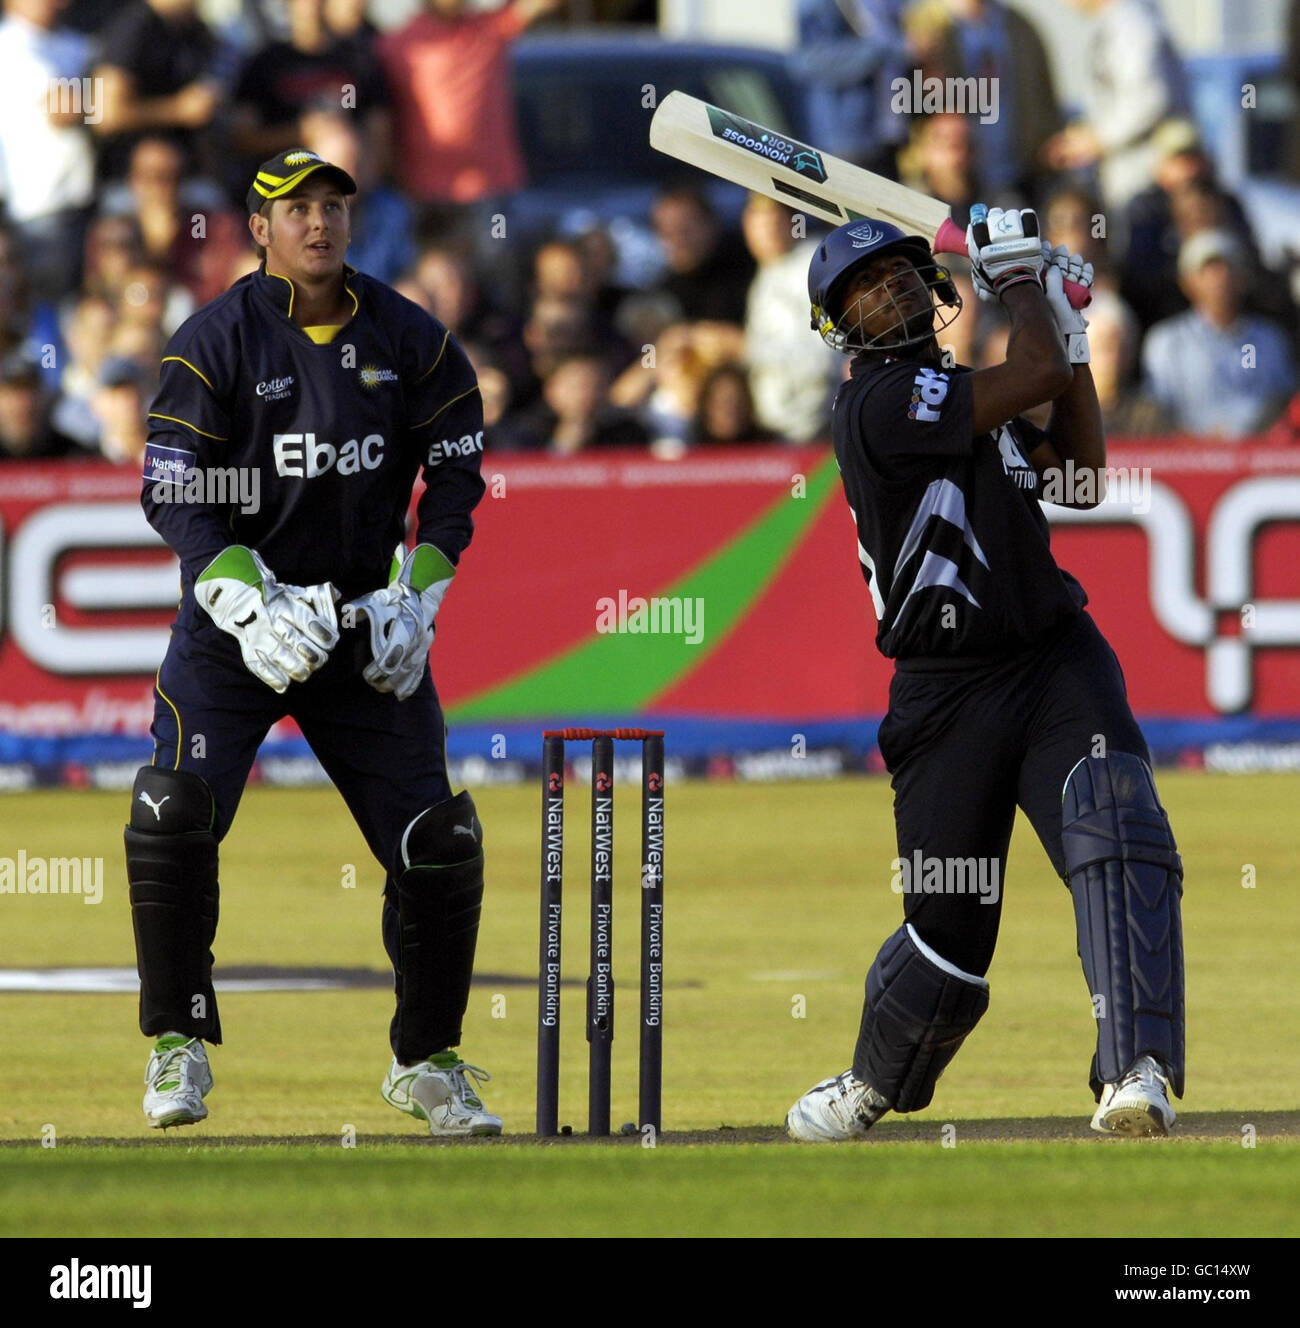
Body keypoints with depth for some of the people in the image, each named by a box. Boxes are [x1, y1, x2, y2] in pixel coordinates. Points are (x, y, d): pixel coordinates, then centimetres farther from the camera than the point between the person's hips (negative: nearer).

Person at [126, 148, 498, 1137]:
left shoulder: (408, 338, 0)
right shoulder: (216, 340, -9)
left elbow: (456, 469, 7)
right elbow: (172, 495, -11)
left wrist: (417, 595, -5)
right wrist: (248, 603, -24)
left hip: (366, 621, 3)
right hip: (236, 611, -3)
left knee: (440, 843, -2)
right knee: (176, 813, -21)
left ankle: (426, 1063, 16)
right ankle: (180, 1046, -5)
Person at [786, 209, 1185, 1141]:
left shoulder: (958, 395, 18)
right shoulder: (878, 405, -9)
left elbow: (1080, 481, 19)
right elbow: (1038, 376, -16)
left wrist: (1069, 333, 16)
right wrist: (1019, 275, 2)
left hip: (1059, 660, 5)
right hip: (952, 693, -5)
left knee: (1118, 829, -23)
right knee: (949, 928, 1)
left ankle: (1138, 1076, -32)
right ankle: (874, 1084, 32)